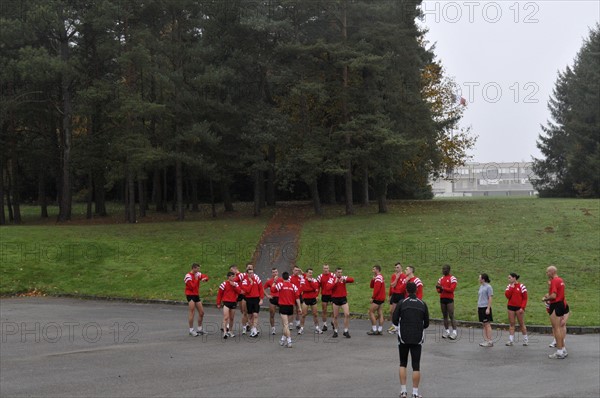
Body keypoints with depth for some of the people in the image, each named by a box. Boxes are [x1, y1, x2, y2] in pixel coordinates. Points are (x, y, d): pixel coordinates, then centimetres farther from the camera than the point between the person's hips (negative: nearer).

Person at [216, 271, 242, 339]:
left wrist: (234, 286, -13)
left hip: (233, 303, 5)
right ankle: (225, 332, -18)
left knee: (231, 318, 13)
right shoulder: (224, 284, -6)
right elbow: (219, 294, -1)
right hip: (226, 303, -5)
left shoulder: (236, 284, 8)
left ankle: (230, 331, 27)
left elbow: (239, 292, -3)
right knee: (226, 317, -15)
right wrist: (218, 303, 0)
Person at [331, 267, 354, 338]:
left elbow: (352, 280, -16)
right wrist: (335, 282, -26)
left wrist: (345, 280, -32)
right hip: (335, 299, -1)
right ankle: (335, 331, 21)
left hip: (343, 298, 1)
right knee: (335, 316, 7)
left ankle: (346, 331, 3)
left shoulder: (343, 278, 0)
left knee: (347, 314, -9)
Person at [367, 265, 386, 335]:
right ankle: (380, 330, 8)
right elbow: (372, 286, 17)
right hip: (381, 298, 10)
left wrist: (372, 297, -17)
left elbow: (376, 289, -22)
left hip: (377, 298, -10)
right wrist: (372, 279, 1)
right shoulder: (381, 277, 17)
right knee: (380, 314, 8)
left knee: (371, 312, -5)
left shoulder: (378, 278, -15)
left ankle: (374, 330, -5)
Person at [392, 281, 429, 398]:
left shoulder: (401, 303, -5)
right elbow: (426, 324, 5)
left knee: (403, 364, 13)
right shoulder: (422, 304, 1)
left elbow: (394, 320, -5)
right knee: (416, 366, 4)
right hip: (417, 338, 1)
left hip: (403, 338, 0)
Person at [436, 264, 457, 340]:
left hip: (449, 299, -6)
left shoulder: (452, 278, -6)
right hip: (442, 299, 6)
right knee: (444, 315, 7)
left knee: (451, 316, -8)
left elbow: (452, 289, -14)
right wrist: (438, 288, -8)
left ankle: (454, 332, -7)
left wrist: (442, 287, -18)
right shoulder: (441, 279, 13)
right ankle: (446, 331, 11)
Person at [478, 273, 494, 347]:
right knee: (484, 325, 10)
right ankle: (485, 340, 13)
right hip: (480, 308, 8)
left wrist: (488, 308, -17)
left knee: (487, 324, -6)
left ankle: (490, 341, -4)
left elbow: (490, 298, -12)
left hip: (486, 308, -8)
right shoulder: (481, 286, 15)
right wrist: (478, 307, 18)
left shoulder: (488, 287, -10)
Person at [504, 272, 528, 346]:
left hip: (519, 307, -5)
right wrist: (511, 287, -10)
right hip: (511, 307, 5)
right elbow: (507, 295, -5)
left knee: (521, 324, 1)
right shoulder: (509, 286, 9)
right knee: (511, 323, 4)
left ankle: (525, 340, 11)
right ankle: (511, 340, 5)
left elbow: (525, 298, -6)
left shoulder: (521, 286, -6)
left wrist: (522, 307, -13)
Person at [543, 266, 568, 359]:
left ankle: (559, 352, -5)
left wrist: (545, 299, -7)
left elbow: (553, 296, -22)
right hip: (562, 305, 10)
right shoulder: (560, 280, 14)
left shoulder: (554, 281, -16)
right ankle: (562, 349, 21)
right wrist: (549, 295, 15)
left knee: (556, 329, -6)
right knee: (559, 328, 16)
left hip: (555, 306, -10)